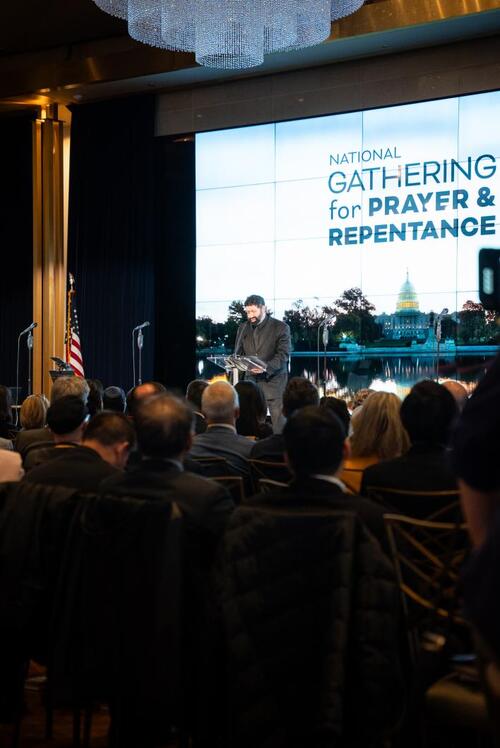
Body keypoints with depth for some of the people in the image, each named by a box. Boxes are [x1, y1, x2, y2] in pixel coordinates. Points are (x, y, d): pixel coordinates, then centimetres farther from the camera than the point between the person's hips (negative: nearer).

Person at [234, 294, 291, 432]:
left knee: (279, 422, -7)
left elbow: (283, 354, -9)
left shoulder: (281, 327, -2)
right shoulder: (243, 328, 14)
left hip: (273, 381, -4)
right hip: (251, 380, 4)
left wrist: (267, 367, -24)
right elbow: (238, 353, 18)